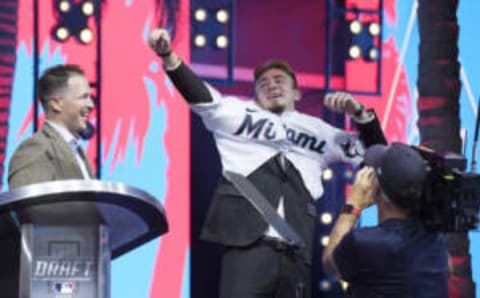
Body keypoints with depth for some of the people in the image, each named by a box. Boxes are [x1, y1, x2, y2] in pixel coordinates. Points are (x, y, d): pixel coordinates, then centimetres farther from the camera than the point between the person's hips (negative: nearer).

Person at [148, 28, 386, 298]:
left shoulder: (318, 130, 23)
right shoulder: (239, 113, 17)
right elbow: (198, 94, 1)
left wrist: (359, 113, 8)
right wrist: (168, 56, -17)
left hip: (298, 253, 3)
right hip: (248, 245, -2)